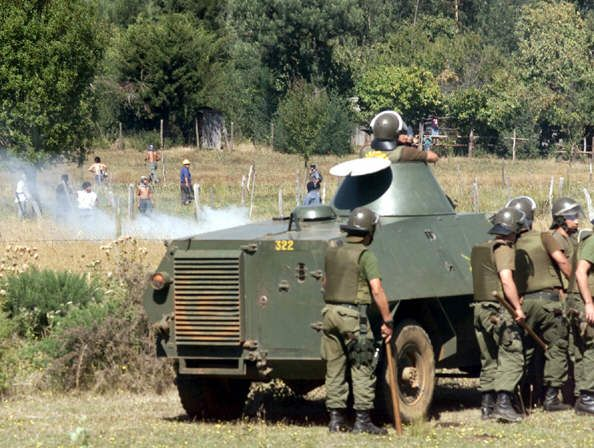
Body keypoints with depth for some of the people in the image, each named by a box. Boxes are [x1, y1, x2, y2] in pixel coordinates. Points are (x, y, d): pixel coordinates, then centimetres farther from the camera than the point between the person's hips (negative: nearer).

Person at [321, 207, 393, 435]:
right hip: (353, 315, -6)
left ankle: (336, 418, 11)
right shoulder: (365, 255, -9)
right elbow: (377, 290, -15)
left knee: (334, 369, 10)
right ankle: (362, 420, -2)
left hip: (329, 312, 6)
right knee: (362, 369, 0)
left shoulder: (332, 253, 11)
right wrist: (387, 321, -10)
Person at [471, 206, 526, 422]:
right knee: (511, 357, -7)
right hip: (500, 310, -8)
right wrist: (518, 307, -16)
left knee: (489, 360, 14)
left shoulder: (478, 249, 15)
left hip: (480, 308, 8)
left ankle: (487, 404, 13)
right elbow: (506, 280, -22)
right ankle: (503, 403, -17)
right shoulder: (504, 250, -11)